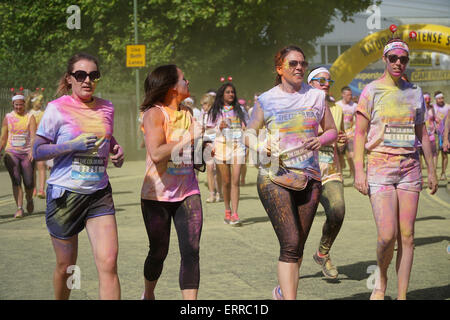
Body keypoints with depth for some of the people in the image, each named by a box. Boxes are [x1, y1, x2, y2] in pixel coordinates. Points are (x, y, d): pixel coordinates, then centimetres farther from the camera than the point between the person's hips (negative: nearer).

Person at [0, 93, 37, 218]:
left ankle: (29, 200, 31)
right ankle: (19, 208, -11)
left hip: (27, 153, -1)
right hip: (11, 153, 1)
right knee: (16, 181, -11)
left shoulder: (30, 117, 1)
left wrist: (32, 150, -26)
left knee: (29, 182, -1)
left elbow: (33, 136, -11)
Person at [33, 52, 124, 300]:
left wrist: (116, 149, 4)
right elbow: (37, 152, -7)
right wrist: (72, 145, -21)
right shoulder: (57, 109, -7)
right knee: (65, 266, 9)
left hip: (99, 194, 3)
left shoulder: (106, 108, 7)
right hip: (65, 193, -3)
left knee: (108, 263, -10)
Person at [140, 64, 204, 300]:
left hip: (187, 192, 5)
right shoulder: (155, 113, -10)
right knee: (159, 252, 9)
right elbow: (157, 154, -25)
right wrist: (188, 140, -19)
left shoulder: (187, 113, 11)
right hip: (157, 194, -5)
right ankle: (148, 294, 37)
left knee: (191, 252, -7)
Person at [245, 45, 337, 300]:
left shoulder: (316, 96, 10)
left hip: (309, 178, 3)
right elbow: (250, 133, 10)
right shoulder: (267, 100, 4)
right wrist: (260, 146, -13)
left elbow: (332, 131, 15)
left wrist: (321, 140, -8)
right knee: (291, 244, -16)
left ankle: (283, 290, 32)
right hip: (275, 177, -3)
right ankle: (290, 297, -17)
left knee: (298, 246, 10)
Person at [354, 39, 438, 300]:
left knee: (407, 236, 1)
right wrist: (359, 171, -10)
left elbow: (422, 134, 17)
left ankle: (402, 296, 8)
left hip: (410, 167, 4)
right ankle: (381, 279, 16)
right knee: (387, 236, -13)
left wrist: (432, 170, 15)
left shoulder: (415, 92, 11)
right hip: (380, 166, -3)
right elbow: (360, 133, -1)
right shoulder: (372, 91, 1)